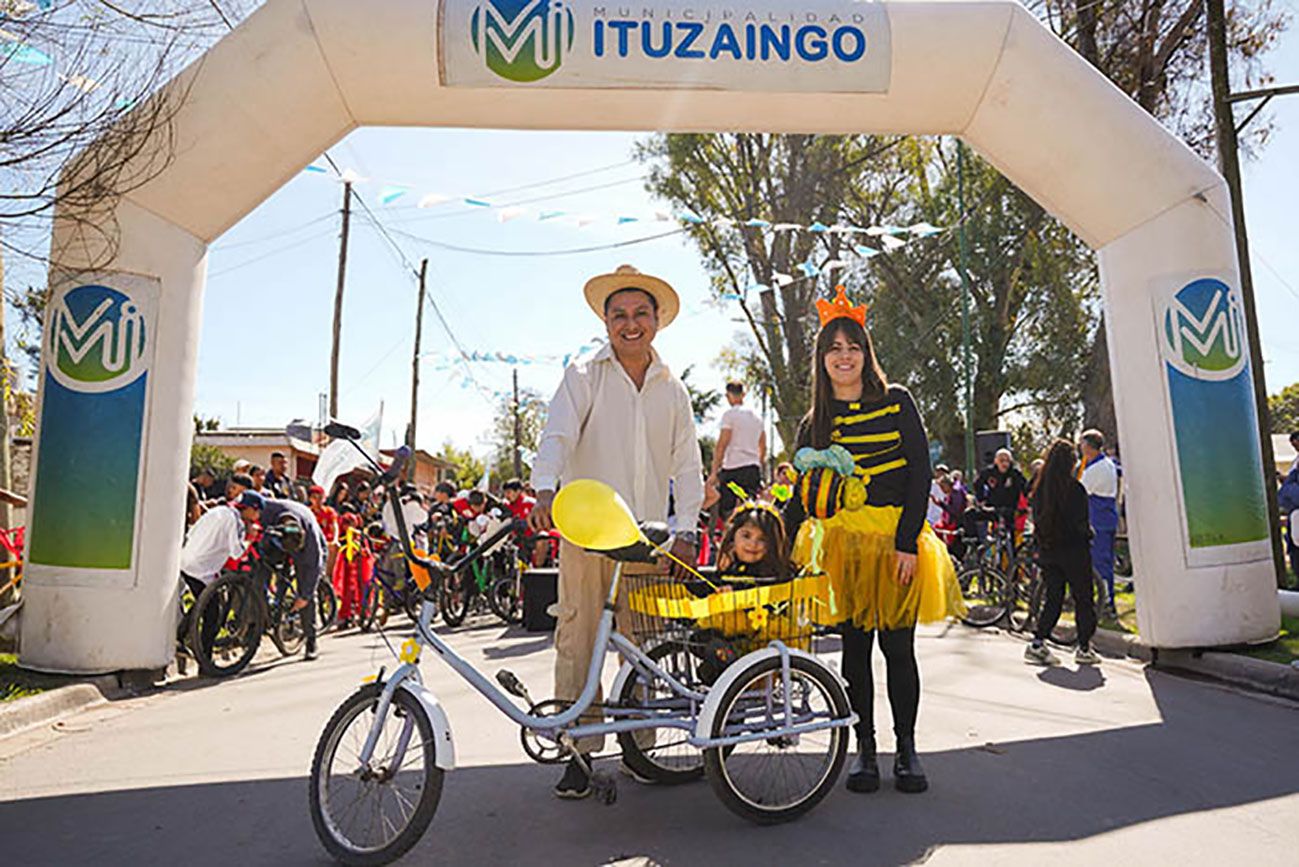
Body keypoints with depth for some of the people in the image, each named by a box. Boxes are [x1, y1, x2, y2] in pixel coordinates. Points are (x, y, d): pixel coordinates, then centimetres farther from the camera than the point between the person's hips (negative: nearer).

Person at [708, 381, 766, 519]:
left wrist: (714, 472, -9)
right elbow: (763, 447, 20)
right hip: (754, 469, 6)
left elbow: (721, 446, -10)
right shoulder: (756, 416, 16)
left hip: (733, 469, -6)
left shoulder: (730, 414, -4)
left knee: (727, 510, -5)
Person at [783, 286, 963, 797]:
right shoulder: (813, 425, 11)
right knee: (855, 648, 5)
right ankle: (864, 749, 16)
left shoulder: (896, 403, 4)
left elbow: (920, 473, -3)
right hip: (841, 545, 2)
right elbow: (802, 497, 12)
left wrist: (907, 542, -12)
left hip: (895, 541, -2)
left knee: (897, 646, 1)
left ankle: (906, 749, 16)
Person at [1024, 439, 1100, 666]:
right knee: (1083, 598, 8)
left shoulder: (1039, 489, 4)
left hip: (1047, 551, 5)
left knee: (1053, 598, 11)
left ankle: (1037, 644, 3)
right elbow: (1081, 522, -12)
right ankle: (1084, 648, 14)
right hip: (1073, 550, -5)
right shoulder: (1074, 488, -14)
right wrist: (1088, 533, 7)